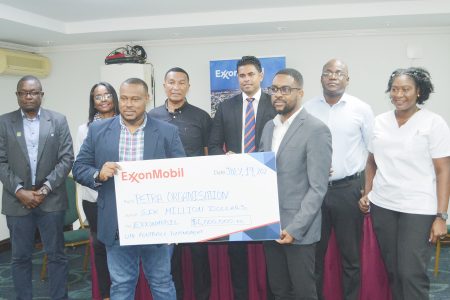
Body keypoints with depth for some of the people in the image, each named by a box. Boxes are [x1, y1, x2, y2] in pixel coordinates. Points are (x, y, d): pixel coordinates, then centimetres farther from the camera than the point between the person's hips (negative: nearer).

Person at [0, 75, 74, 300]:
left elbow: (66, 159, -1)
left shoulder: (58, 121, 3)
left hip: (51, 199, 0)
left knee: (56, 255, 6)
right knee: (20, 257, 8)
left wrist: (46, 188, -10)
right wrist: (19, 191, -11)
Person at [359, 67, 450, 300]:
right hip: (381, 206, 4)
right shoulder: (379, 121, 8)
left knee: (412, 274, -6)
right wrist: (367, 194, 7)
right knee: (393, 270, 11)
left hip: (418, 210, -4)